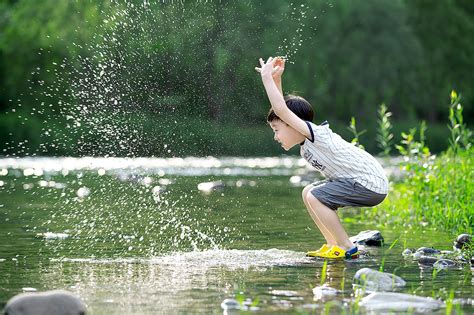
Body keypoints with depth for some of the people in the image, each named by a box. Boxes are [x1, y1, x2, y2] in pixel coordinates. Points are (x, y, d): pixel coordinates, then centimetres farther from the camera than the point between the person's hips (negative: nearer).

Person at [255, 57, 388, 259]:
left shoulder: (317, 134, -17)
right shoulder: (305, 143, 9)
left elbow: (281, 110, -26)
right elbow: (281, 110, 17)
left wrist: (267, 77, -19)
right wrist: (276, 79, 10)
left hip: (372, 185, -11)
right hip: (361, 182, 11)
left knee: (315, 197, -17)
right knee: (309, 193, 14)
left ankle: (347, 248, -10)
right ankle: (333, 245, 17)